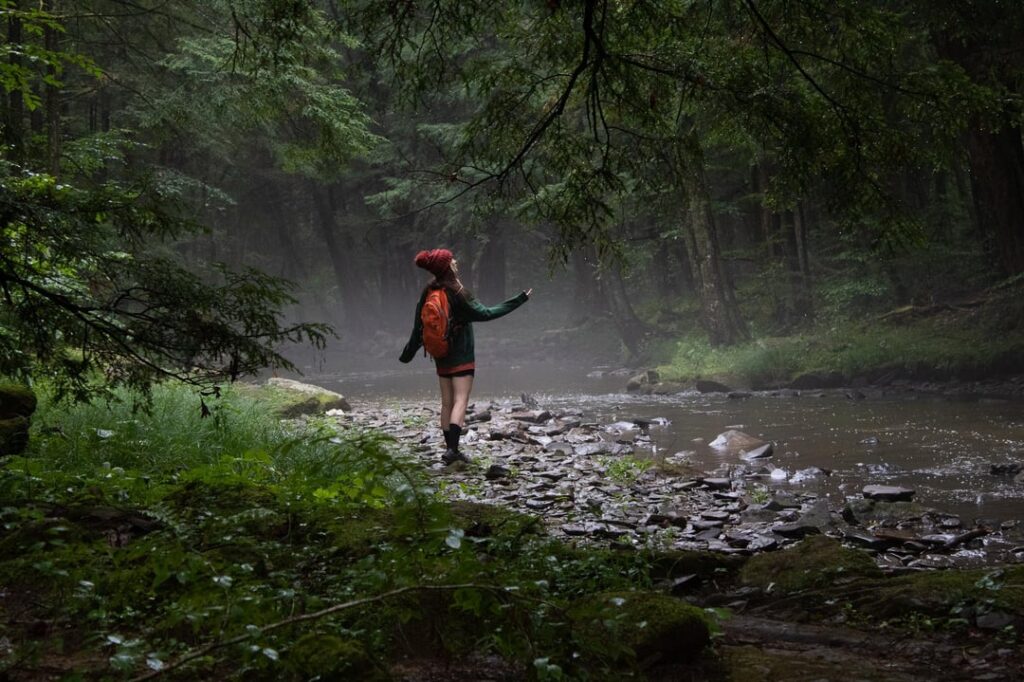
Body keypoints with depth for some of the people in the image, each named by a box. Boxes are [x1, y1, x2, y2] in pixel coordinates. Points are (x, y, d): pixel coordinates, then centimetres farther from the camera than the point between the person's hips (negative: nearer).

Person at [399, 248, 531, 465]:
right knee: (460, 401, -8)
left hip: (441, 356, 6)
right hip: (462, 357, -6)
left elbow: (418, 327, 6)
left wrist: (408, 353, 18)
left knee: (447, 403, 12)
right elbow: (485, 314, -17)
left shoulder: (428, 293, 1)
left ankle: (450, 448, 17)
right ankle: (452, 449, -19)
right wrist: (518, 301, -14)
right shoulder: (457, 293, -17)